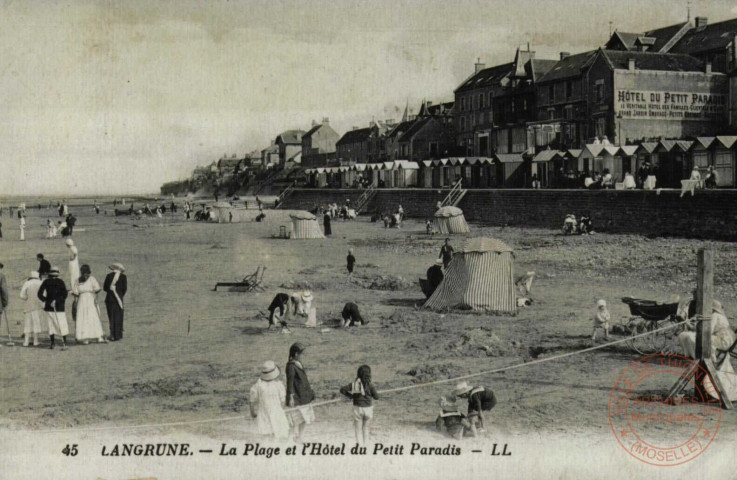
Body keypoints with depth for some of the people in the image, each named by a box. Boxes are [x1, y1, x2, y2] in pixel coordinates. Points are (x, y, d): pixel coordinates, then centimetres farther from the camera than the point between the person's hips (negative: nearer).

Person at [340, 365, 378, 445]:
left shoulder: (354, 384, -7)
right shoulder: (370, 385, -12)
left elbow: (342, 390, -9)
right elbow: (376, 397, -8)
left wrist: (350, 396, 2)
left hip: (358, 408, 0)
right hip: (368, 408, 0)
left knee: (358, 428, 12)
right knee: (366, 429, 15)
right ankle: (365, 444, 16)